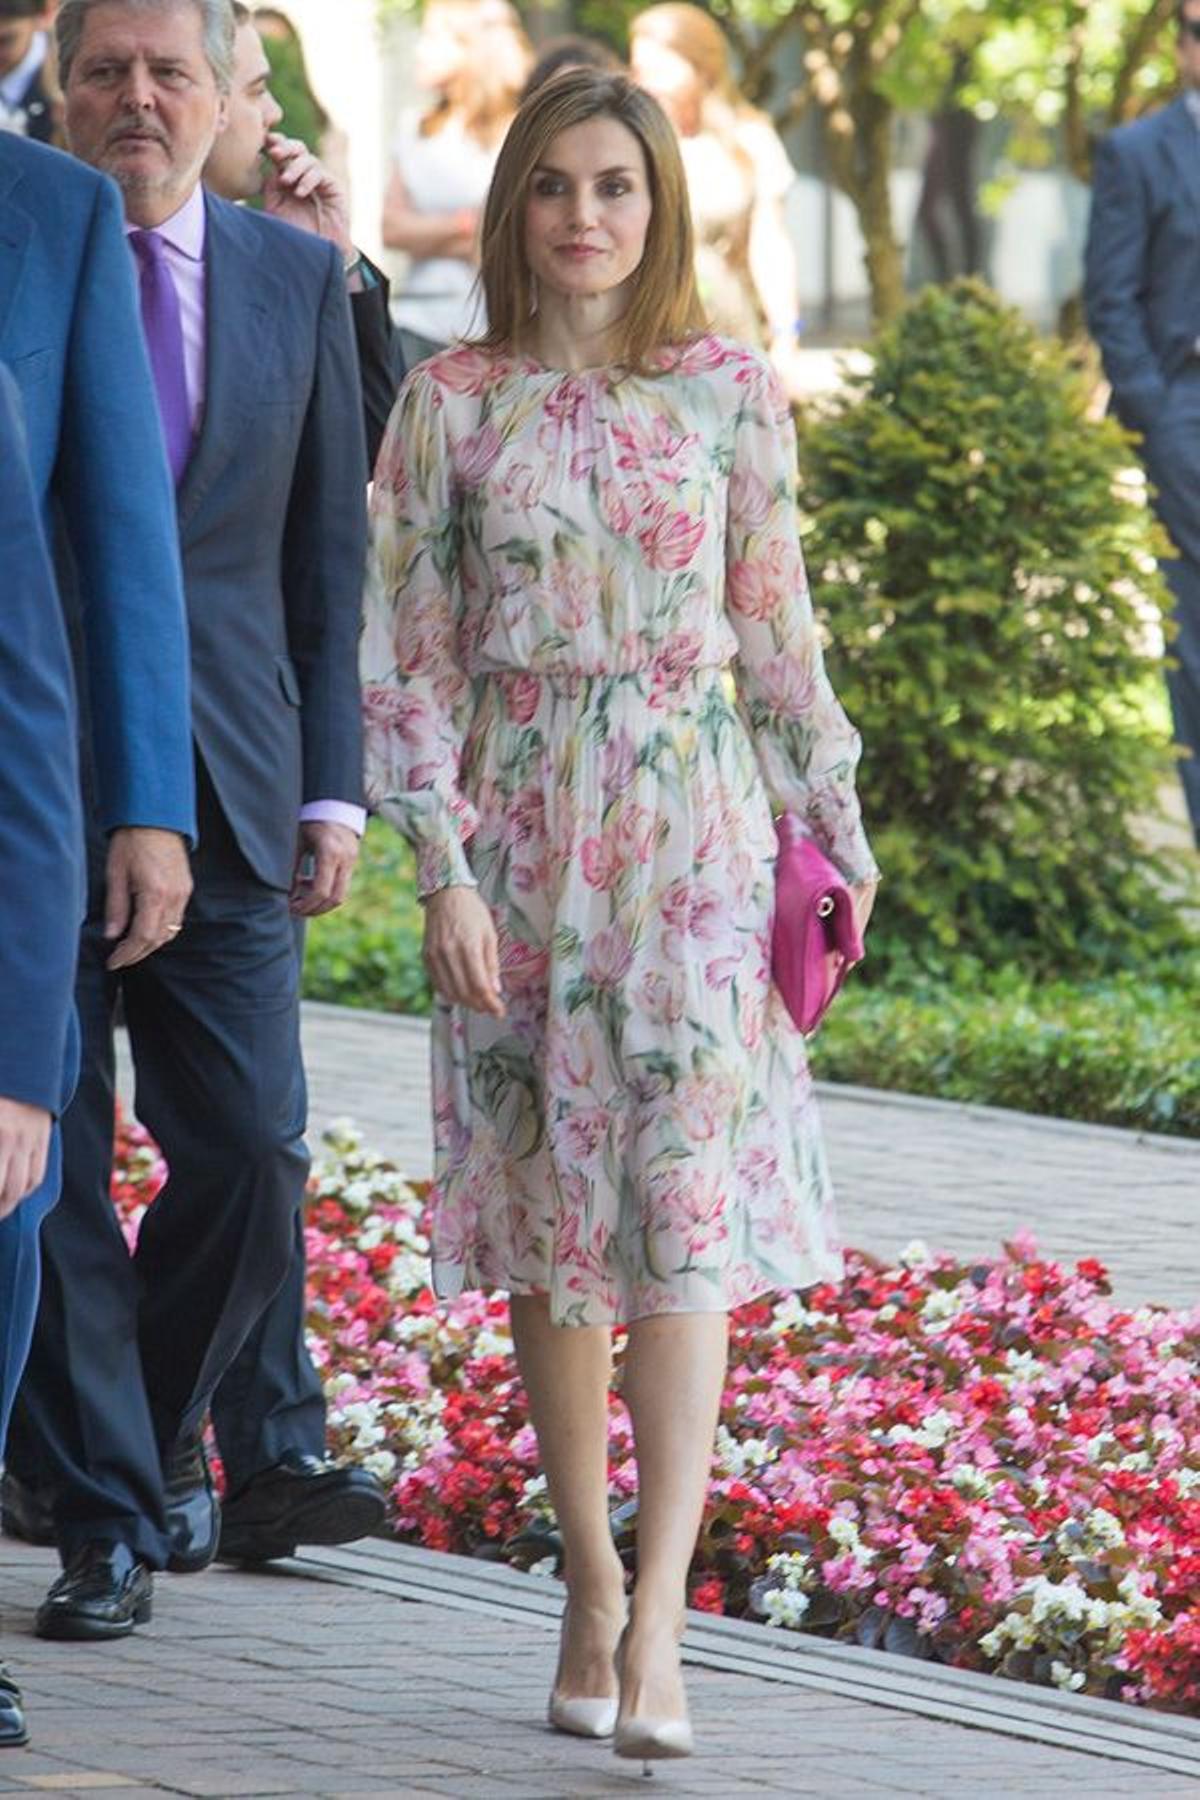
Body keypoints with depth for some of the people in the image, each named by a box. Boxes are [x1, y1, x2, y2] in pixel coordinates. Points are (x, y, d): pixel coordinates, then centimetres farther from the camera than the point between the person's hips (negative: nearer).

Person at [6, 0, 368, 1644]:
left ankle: (156, 1433, 23)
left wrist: (334, 784, 5)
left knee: (250, 1157, -2)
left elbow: (331, 552, 11)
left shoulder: (300, 280, 9)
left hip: (226, 784, 2)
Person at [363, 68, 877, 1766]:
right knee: (547, 1202, 4)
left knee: (685, 1202, -10)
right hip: (520, 830, 1)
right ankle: (591, 1576, 15)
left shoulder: (729, 389, 3)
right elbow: (409, 655, 0)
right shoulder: (452, 403, 1)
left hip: (691, 823, -1)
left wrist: (836, 827, 13)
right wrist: (444, 868, -7)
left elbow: (776, 626, 10)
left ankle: (659, 1609, -15)